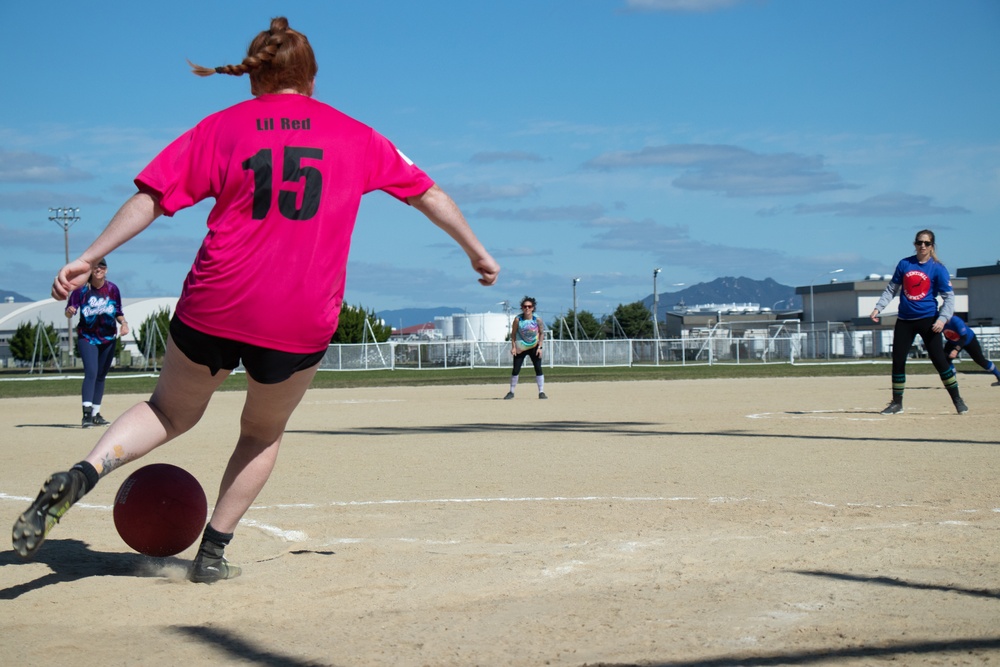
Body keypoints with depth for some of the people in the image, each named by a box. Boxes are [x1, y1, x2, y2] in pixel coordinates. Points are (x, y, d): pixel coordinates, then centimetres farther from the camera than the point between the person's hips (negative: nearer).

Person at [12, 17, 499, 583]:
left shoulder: (223, 127, 7)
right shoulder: (355, 136, 11)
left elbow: (152, 198, 1)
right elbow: (428, 194, 19)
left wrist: (89, 258, 4)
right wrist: (478, 254, 31)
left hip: (215, 307, 0)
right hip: (302, 322, 0)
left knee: (172, 411, 20)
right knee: (264, 432, 23)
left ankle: (83, 474, -5)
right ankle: (213, 554, 19)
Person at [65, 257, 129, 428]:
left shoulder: (113, 289, 3)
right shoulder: (81, 288, -6)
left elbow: (118, 313, 11)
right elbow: (69, 312, -8)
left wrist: (123, 323, -8)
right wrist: (70, 311, -31)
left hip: (109, 338, 4)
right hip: (87, 338, -4)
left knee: (100, 376, 11)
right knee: (91, 373, -19)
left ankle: (96, 414, 20)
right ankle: (87, 414, -24)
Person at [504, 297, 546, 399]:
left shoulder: (537, 320, -14)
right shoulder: (518, 319, -15)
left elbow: (542, 333, -3)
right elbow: (513, 333, -5)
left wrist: (539, 347, -10)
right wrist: (513, 347, -12)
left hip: (534, 347, 0)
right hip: (520, 347, 0)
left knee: (538, 369, -6)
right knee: (516, 370, -3)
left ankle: (541, 392, 1)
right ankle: (511, 392, 10)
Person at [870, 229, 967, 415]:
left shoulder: (937, 268, -4)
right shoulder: (904, 264, 5)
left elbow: (949, 297, -5)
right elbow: (891, 289, 14)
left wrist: (942, 318, -19)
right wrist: (878, 307, 4)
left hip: (928, 320, -3)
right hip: (904, 321, 3)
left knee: (939, 359, -9)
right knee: (897, 361, 2)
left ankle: (957, 400, 3)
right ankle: (897, 403, 16)